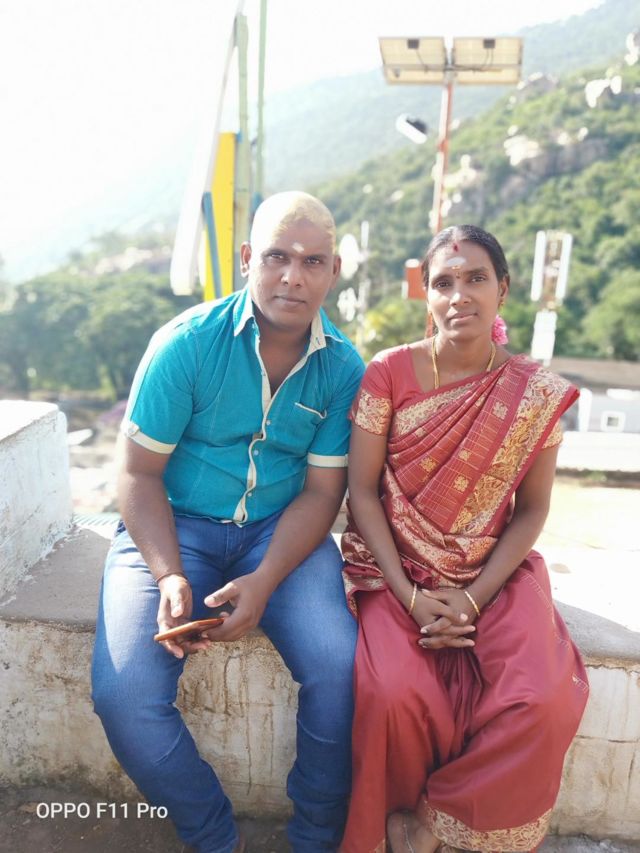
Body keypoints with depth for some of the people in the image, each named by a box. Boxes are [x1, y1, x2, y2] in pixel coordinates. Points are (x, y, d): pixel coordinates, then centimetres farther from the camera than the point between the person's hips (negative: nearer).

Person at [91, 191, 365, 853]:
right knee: (124, 695, -19)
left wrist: (263, 582, -18)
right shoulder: (187, 344, -11)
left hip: (281, 530, 1)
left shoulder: (343, 368, -5)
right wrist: (170, 577, -20)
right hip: (175, 526, 0)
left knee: (341, 668, -22)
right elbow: (139, 475, -7)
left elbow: (321, 492, -3)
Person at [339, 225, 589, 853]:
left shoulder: (535, 393, -3)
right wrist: (411, 597, -13)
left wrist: (471, 600, -11)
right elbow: (361, 490, -6)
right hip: (396, 569, -1)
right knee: (393, 695, -25)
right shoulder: (388, 372, -7)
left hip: (495, 573, 2)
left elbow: (531, 511, 0)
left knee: (542, 704, -21)